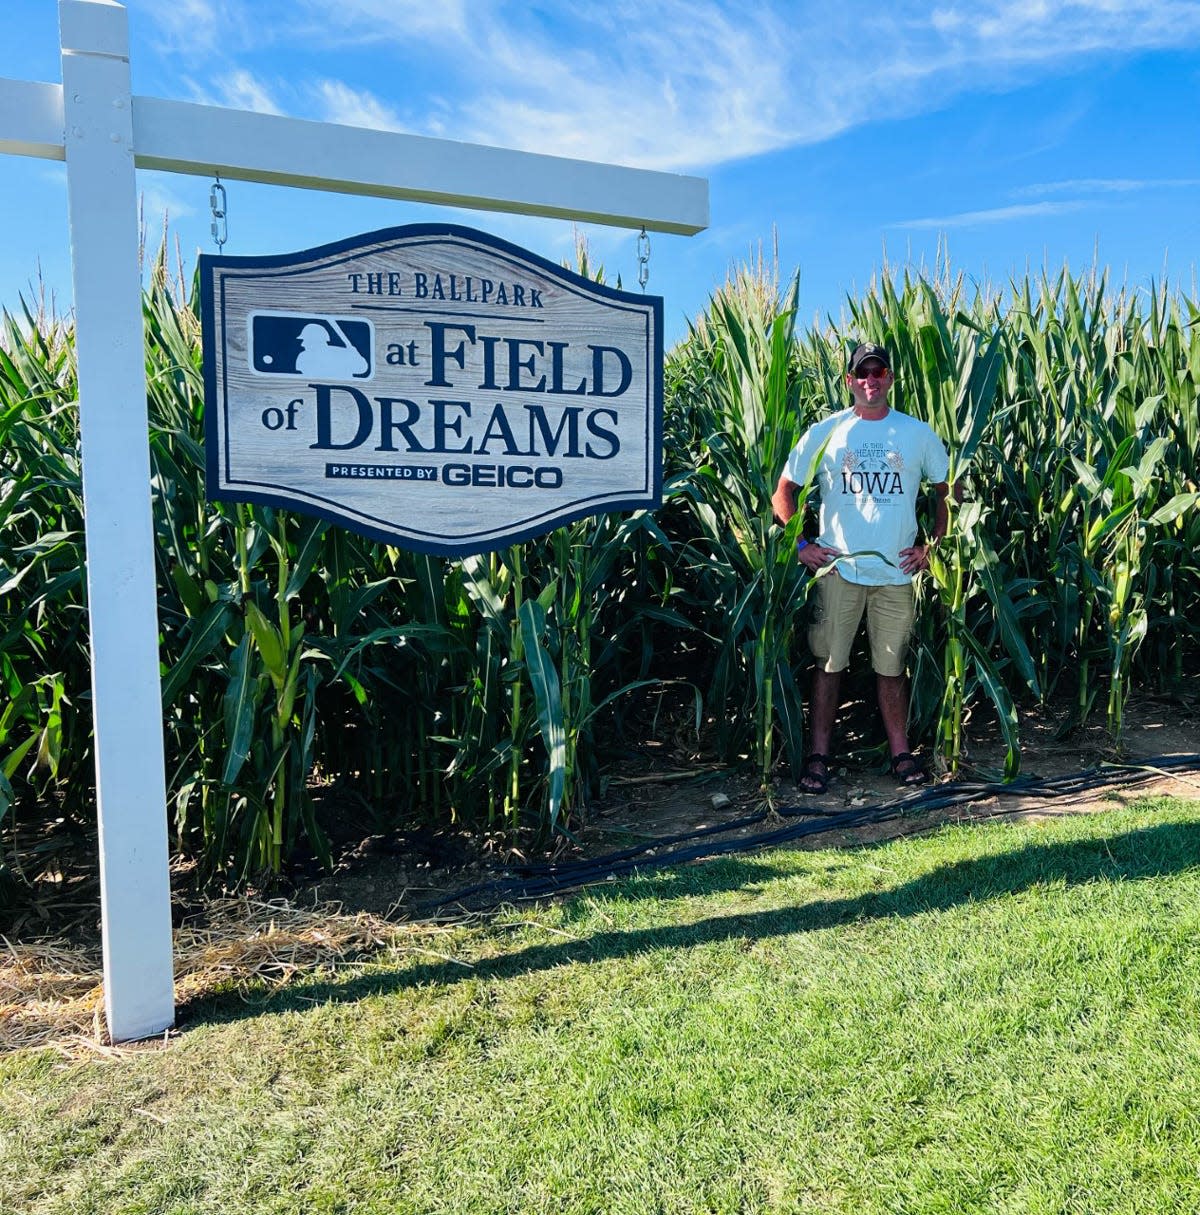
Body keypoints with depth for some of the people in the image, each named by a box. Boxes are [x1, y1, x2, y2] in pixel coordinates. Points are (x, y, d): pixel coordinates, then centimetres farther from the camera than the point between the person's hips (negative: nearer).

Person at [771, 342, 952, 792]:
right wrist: (800, 544, -4)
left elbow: (947, 491, 14)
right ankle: (818, 755, 11)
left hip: (896, 572, 1)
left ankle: (900, 752, 21)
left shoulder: (918, 434, 7)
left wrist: (931, 544, 4)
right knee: (828, 663, 2)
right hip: (837, 569, -1)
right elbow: (784, 491, 5)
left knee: (892, 666, 10)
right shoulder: (823, 433, 2)